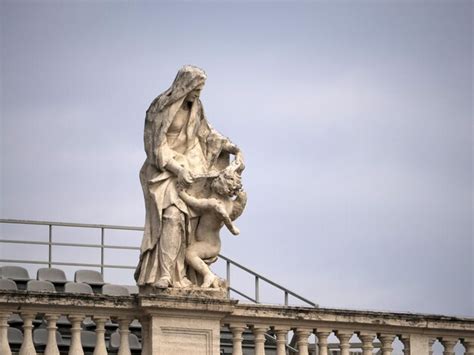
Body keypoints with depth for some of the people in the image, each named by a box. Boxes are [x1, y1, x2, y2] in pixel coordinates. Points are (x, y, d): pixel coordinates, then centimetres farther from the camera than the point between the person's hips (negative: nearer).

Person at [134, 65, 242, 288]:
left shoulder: (195, 107, 7)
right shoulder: (162, 108, -14)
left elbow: (205, 130, 21)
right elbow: (157, 144, -14)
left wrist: (225, 145, 6)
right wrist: (176, 168, -21)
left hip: (188, 168, 7)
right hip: (164, 170, -7)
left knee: (189, 220, -2)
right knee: (172, 216, -22)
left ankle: (179, 273, -1)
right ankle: (163, 274, -25)